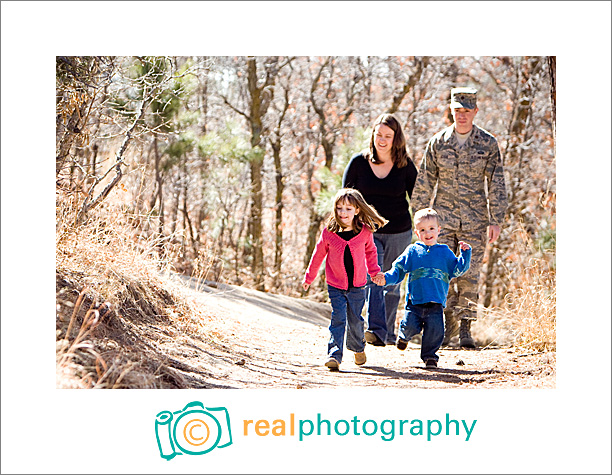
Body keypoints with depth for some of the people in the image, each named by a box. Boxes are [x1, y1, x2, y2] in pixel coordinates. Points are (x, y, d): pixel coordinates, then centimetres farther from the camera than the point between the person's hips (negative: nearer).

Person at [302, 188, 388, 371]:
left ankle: (358, 347, 37)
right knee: (338, 318, -11)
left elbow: (370, 252, 14)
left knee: (355, 320, 10)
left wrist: (374, 272, 15)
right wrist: (309, 277, 13)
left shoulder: (365, 232, -6)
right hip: (335, 286, -1)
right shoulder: (329, 232, -8)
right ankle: (334, 355, -12)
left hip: (357, 286, 1)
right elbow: (318, 255, 5)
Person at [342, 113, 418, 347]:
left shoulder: (405, 166, -2)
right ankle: (376, 330, -28)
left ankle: (389, 332, 23)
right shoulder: (359, 162, -2)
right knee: (372, 278, -19)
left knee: (392, 284, 9)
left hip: (399, 233, 1)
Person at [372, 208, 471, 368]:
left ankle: (429, 355, 10)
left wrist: (465, 253, 0)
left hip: (436, 302, 0)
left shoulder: (445, 253, 10)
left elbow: (457, 270, 11)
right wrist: (386, 278, -5)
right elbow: (398, 270, 10)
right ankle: (404, 335, 25)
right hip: (415, 300, 0)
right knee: (410, 326, -12)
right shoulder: (412, 251, 8)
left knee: (435, 329, -11)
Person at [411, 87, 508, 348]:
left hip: (474, 220, -1)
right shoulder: (438, 142, 2)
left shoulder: (488, 144, -1)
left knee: (469, 273, -2)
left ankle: (465, 327, 8)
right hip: (442, 218, 1)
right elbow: (425, 181, 7)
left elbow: (496, 184, 0)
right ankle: (448, 322, 14)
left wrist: (495, 221, -5)